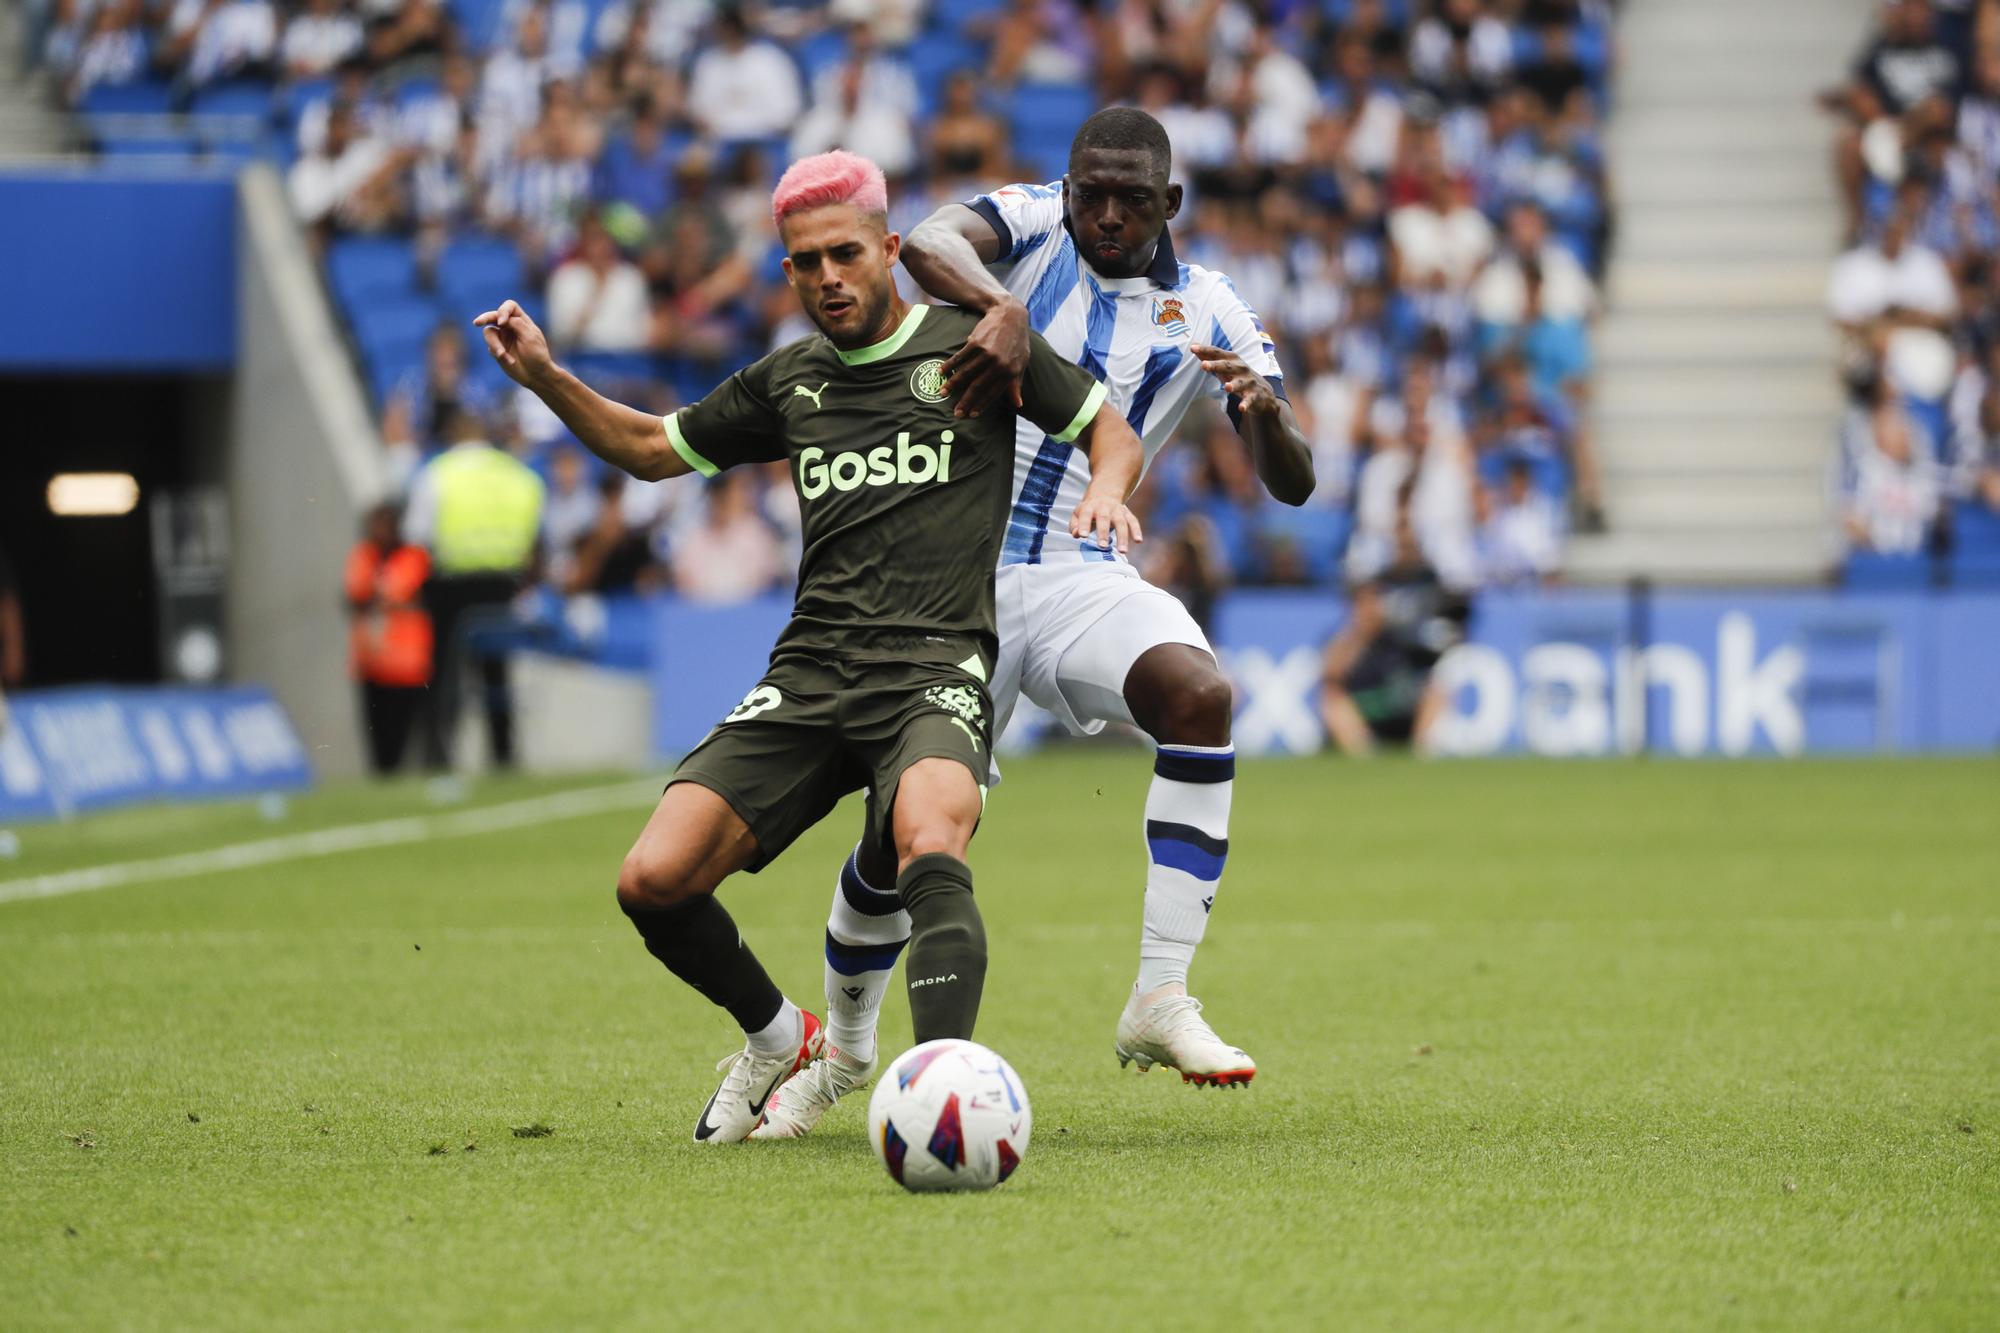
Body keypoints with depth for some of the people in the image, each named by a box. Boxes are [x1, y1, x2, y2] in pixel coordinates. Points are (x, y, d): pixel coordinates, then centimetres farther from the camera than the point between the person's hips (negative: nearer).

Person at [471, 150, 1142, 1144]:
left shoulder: (974, 345, 8)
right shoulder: (787, 382, 19)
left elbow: (1111, 432, 15)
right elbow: (653, 448, 31)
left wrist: (1105, 493, -8)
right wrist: (545, 378, 17)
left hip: (935, 669, -4)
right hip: (808, 677, 4)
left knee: (929, 845, -37)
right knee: (653, 882, -11)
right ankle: (776, 1037, 17)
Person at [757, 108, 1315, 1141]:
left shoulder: (1204, 311, 6)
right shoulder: (1031, 223, 1)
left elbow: (1292, 484, 1)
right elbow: (928, 245, -22)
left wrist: (1267, 411, -22)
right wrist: (1002, 311, -42)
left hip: (1082, 580, 1)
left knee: (1200, 695, -30)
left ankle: (1160, 1001, -26)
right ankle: (842, 1050, 26)